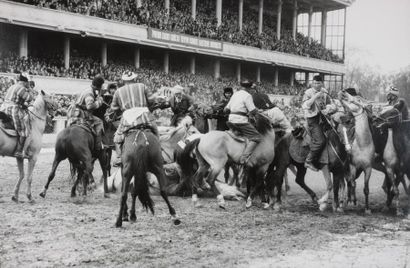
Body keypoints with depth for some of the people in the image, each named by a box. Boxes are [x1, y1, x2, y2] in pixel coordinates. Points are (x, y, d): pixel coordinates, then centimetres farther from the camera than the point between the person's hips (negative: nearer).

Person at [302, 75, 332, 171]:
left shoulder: (324, 91, 9)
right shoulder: (308, 93, -8)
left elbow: (329, 103, 23)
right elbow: (304, 106, -24)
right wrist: (315, 96, -27)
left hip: (323, 116, 7)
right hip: (312, 119, -7)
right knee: (320, 141, -18)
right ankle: (309, 161, -7)